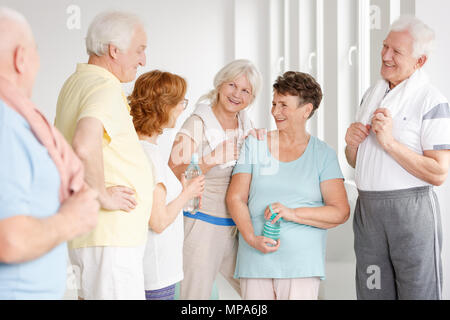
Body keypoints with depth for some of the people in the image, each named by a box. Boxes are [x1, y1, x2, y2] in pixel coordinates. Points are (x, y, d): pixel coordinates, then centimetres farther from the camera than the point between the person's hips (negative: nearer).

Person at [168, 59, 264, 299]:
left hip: (236, 226, 6)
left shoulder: (245, 124, 8)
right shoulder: (198, 123, -11)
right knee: (196, 296, -3)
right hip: (202, 224, -6)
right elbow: (173, 175, -15)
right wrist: (212, 159, -23)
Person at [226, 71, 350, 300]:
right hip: (255, 260, 2)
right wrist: (251, 238, -11)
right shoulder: (255, 145, 9)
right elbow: (235, 197, 4)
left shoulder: (323, 154, 4)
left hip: (301, 262, -1)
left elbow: (340, 212, -2)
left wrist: (293, 213, -15)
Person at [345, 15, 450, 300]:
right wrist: (352, 142, -3)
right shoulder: (372, 95, 13)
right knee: (371, 292, 13)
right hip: (367, 209, 7)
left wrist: (390, 142, -20)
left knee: (417, 291, 4)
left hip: (411, 210, -7)